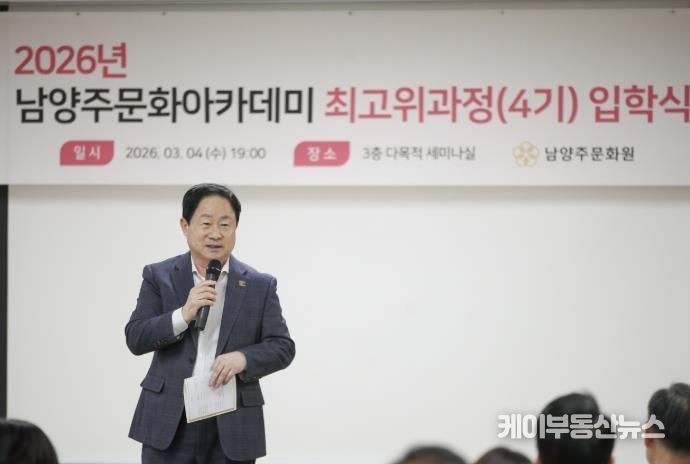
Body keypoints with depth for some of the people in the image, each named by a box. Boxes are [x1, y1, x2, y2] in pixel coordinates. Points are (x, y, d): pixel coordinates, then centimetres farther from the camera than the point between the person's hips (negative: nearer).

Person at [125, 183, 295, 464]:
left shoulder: (260, 285, 6)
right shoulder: (159, 276, 5)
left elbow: (282, 347, 2)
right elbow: (135, 338, -1)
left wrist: (243, 358, -17)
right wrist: (184, 315, -16)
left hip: (232, 425, 1)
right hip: (170, 421, 0)